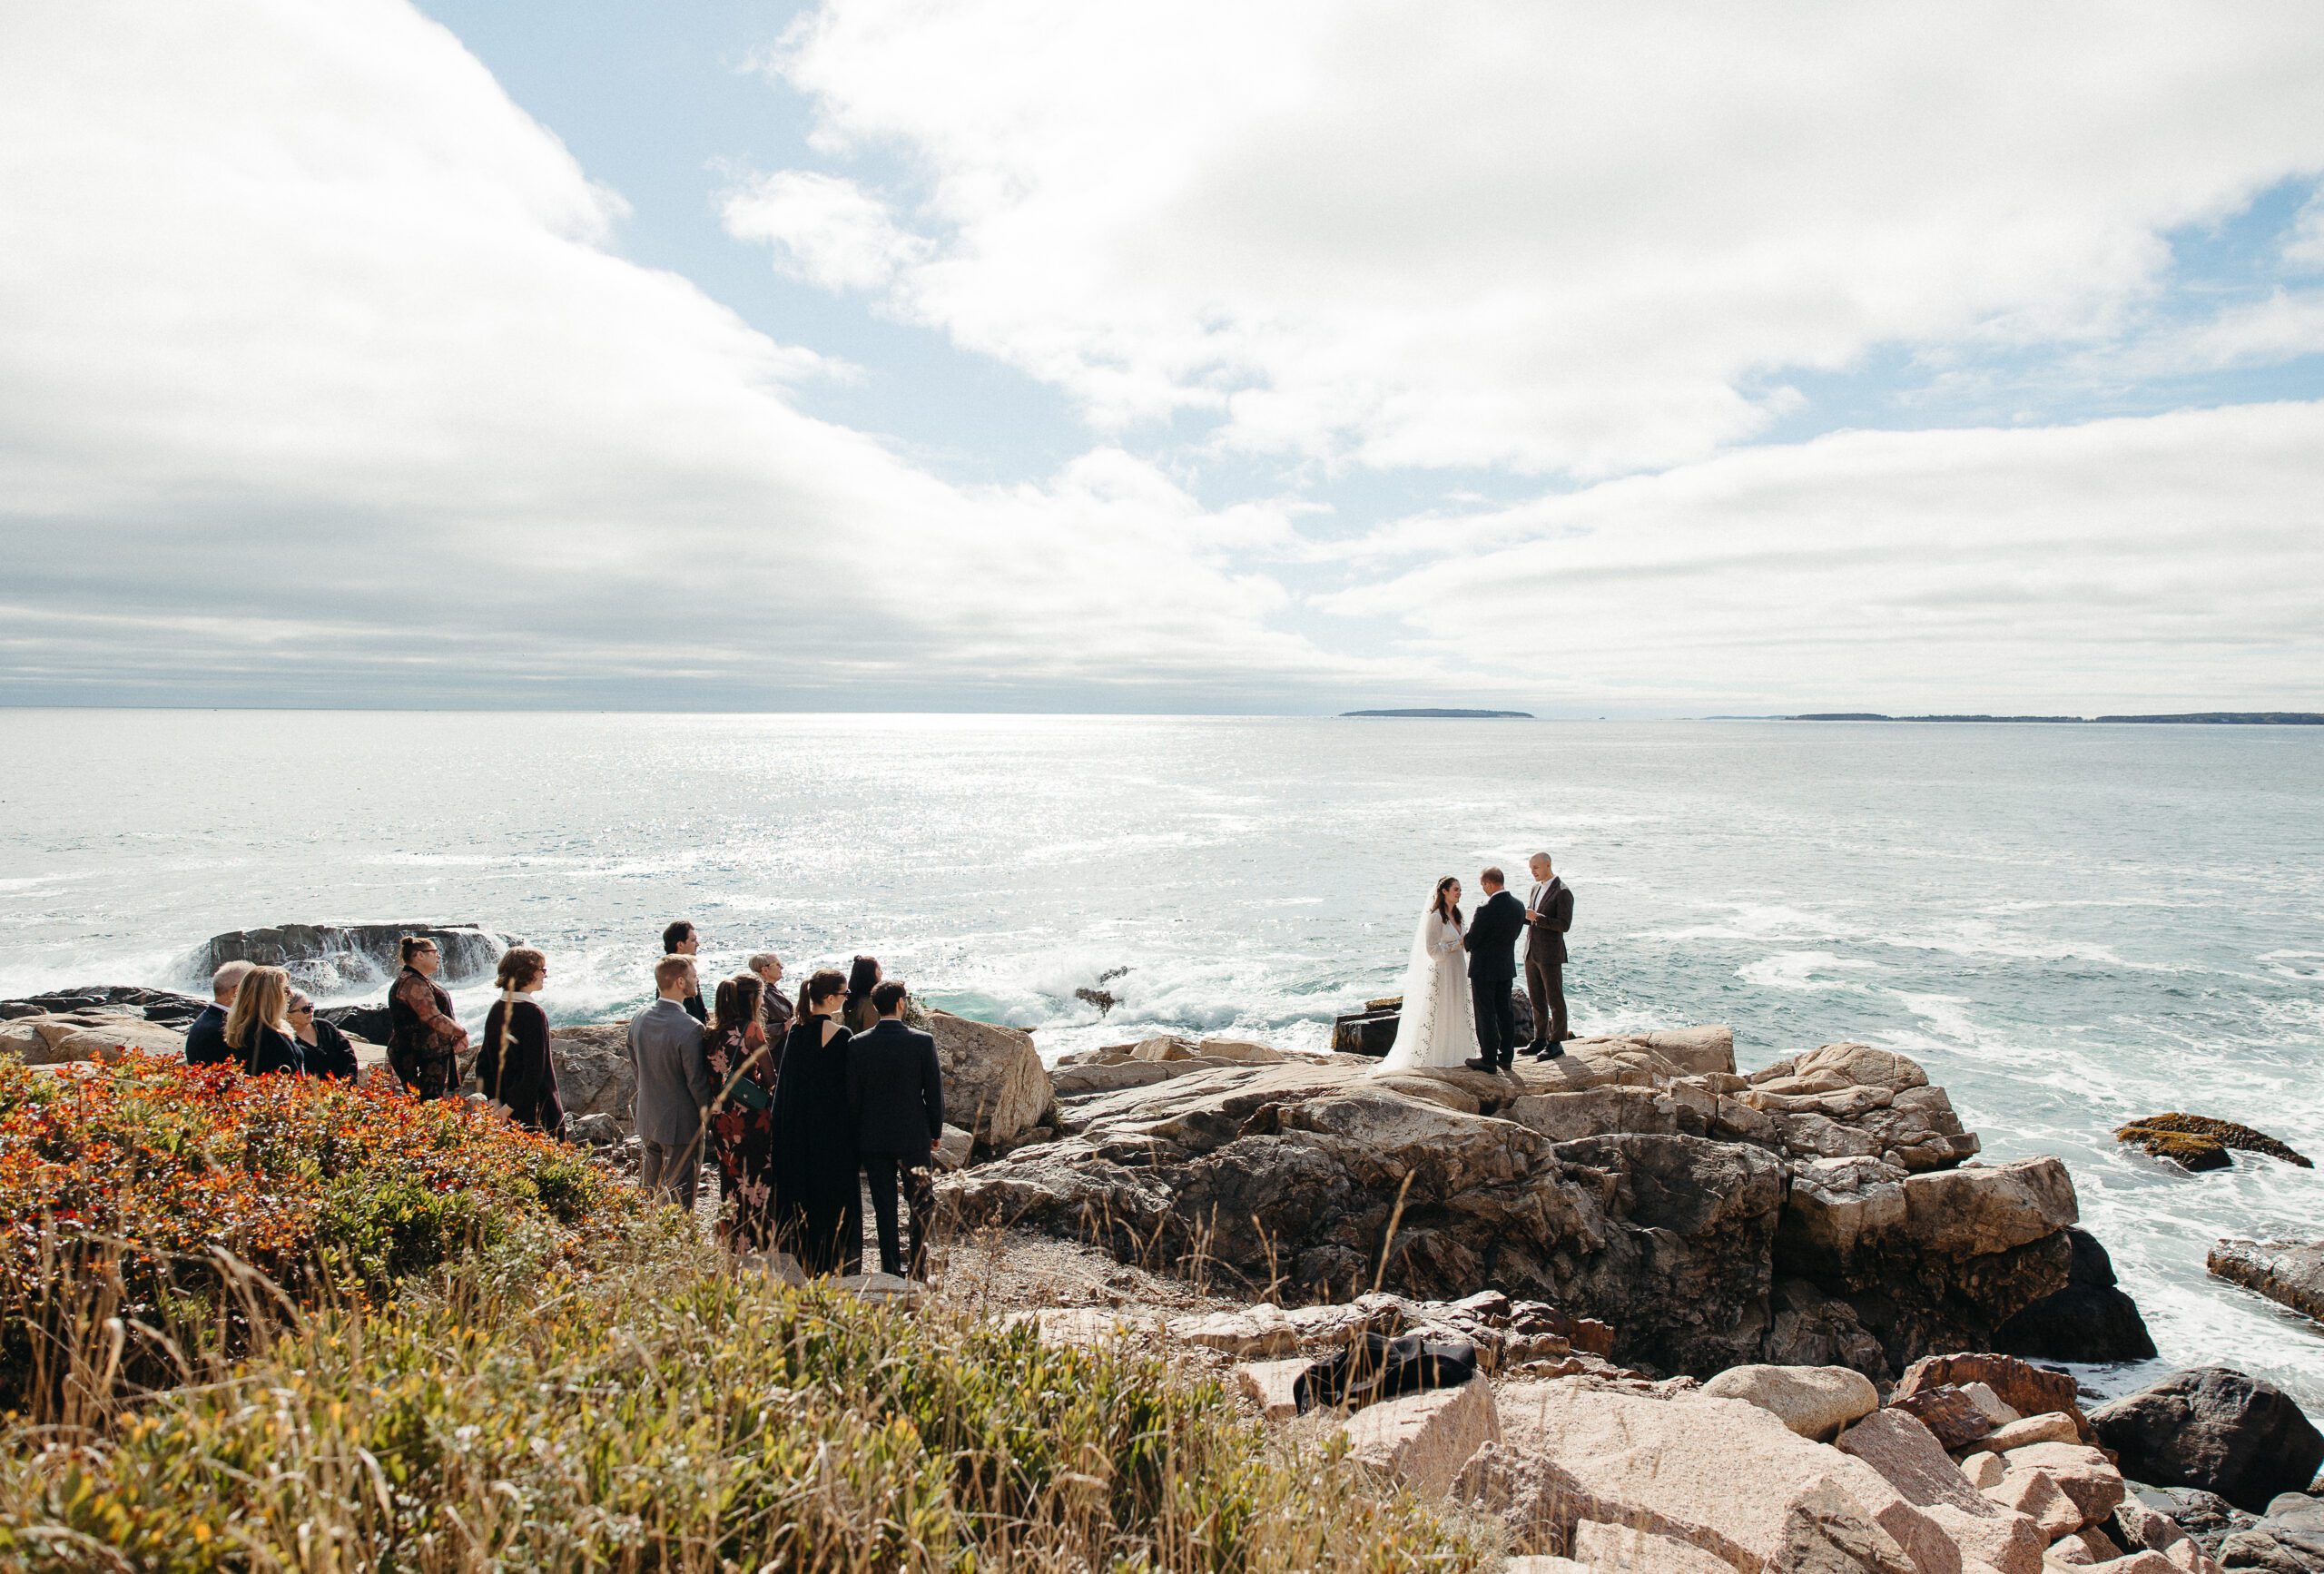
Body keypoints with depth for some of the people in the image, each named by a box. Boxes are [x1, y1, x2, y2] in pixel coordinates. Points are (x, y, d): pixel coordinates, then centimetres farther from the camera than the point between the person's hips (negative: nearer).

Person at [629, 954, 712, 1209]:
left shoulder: (639, 1019, -3)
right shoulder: (690, 1029, -25)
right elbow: (697, 1081, -19)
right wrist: (708, 1113, -3)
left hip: (647, 1119, 7)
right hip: (680, 1124, -7)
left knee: (647, 1191, 21)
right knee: (678, 1198, 5)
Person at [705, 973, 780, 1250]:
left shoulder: (714, 1031, 6)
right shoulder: (751, 1029, -13)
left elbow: (712, 1077, 11)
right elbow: (769, 1078, -11)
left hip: (721, 1120, 7)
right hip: (751, 1119, -7)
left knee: (730, 1184, 16)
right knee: (758, 1186, 2)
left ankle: (729, 1246, 24)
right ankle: (760, 1246, 6)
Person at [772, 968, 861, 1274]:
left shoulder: (796, 1028, 2)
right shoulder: (839, 1035, -17)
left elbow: (784, 1078, 8)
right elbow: (849, 1084, -14)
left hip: (794, 1126, 6)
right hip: (832, 1130, -6)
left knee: (798, 1191, 15)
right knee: (835, 1195, 5)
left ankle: (797, 1259, 24)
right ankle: (835, 1267, 10)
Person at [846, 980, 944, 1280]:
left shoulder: (857, 1044, -6)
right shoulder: (923, 1041, -10)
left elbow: (851, 1095, -2)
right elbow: (934, 1091, -5)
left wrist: (858, 1131, 10)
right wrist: (936, 1132, 7)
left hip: (873, 1138, 1)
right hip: (914, 1135, -1)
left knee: (884, 1205, 10)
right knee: (921, 1204, 11)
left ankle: (891, 1269, 15)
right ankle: (919, 1270, 13)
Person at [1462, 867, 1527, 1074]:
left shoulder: (1486, 910, -24)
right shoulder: (1518, 906, -1)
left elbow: (1471, 941, -17)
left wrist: (1463, 939, 6)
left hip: (1484, 969, -7)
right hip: (1507, 967, 7)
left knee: (1486, 1014, 2)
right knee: (1505, 1012, 14)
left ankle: (1489, 1060, 7)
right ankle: (1507, 1057, 20)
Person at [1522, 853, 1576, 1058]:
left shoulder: (1562, 893, -12)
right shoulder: (1535, 889, 12)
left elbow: (1564, 925, -18)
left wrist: (1537, 917, -24)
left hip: (1550, 954, -8)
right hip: (1532, 952, 8)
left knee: (1555, 999, 1)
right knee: (1536, 999, 13)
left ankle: (1556, 1042, 7)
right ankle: (1540, 1039, 22)